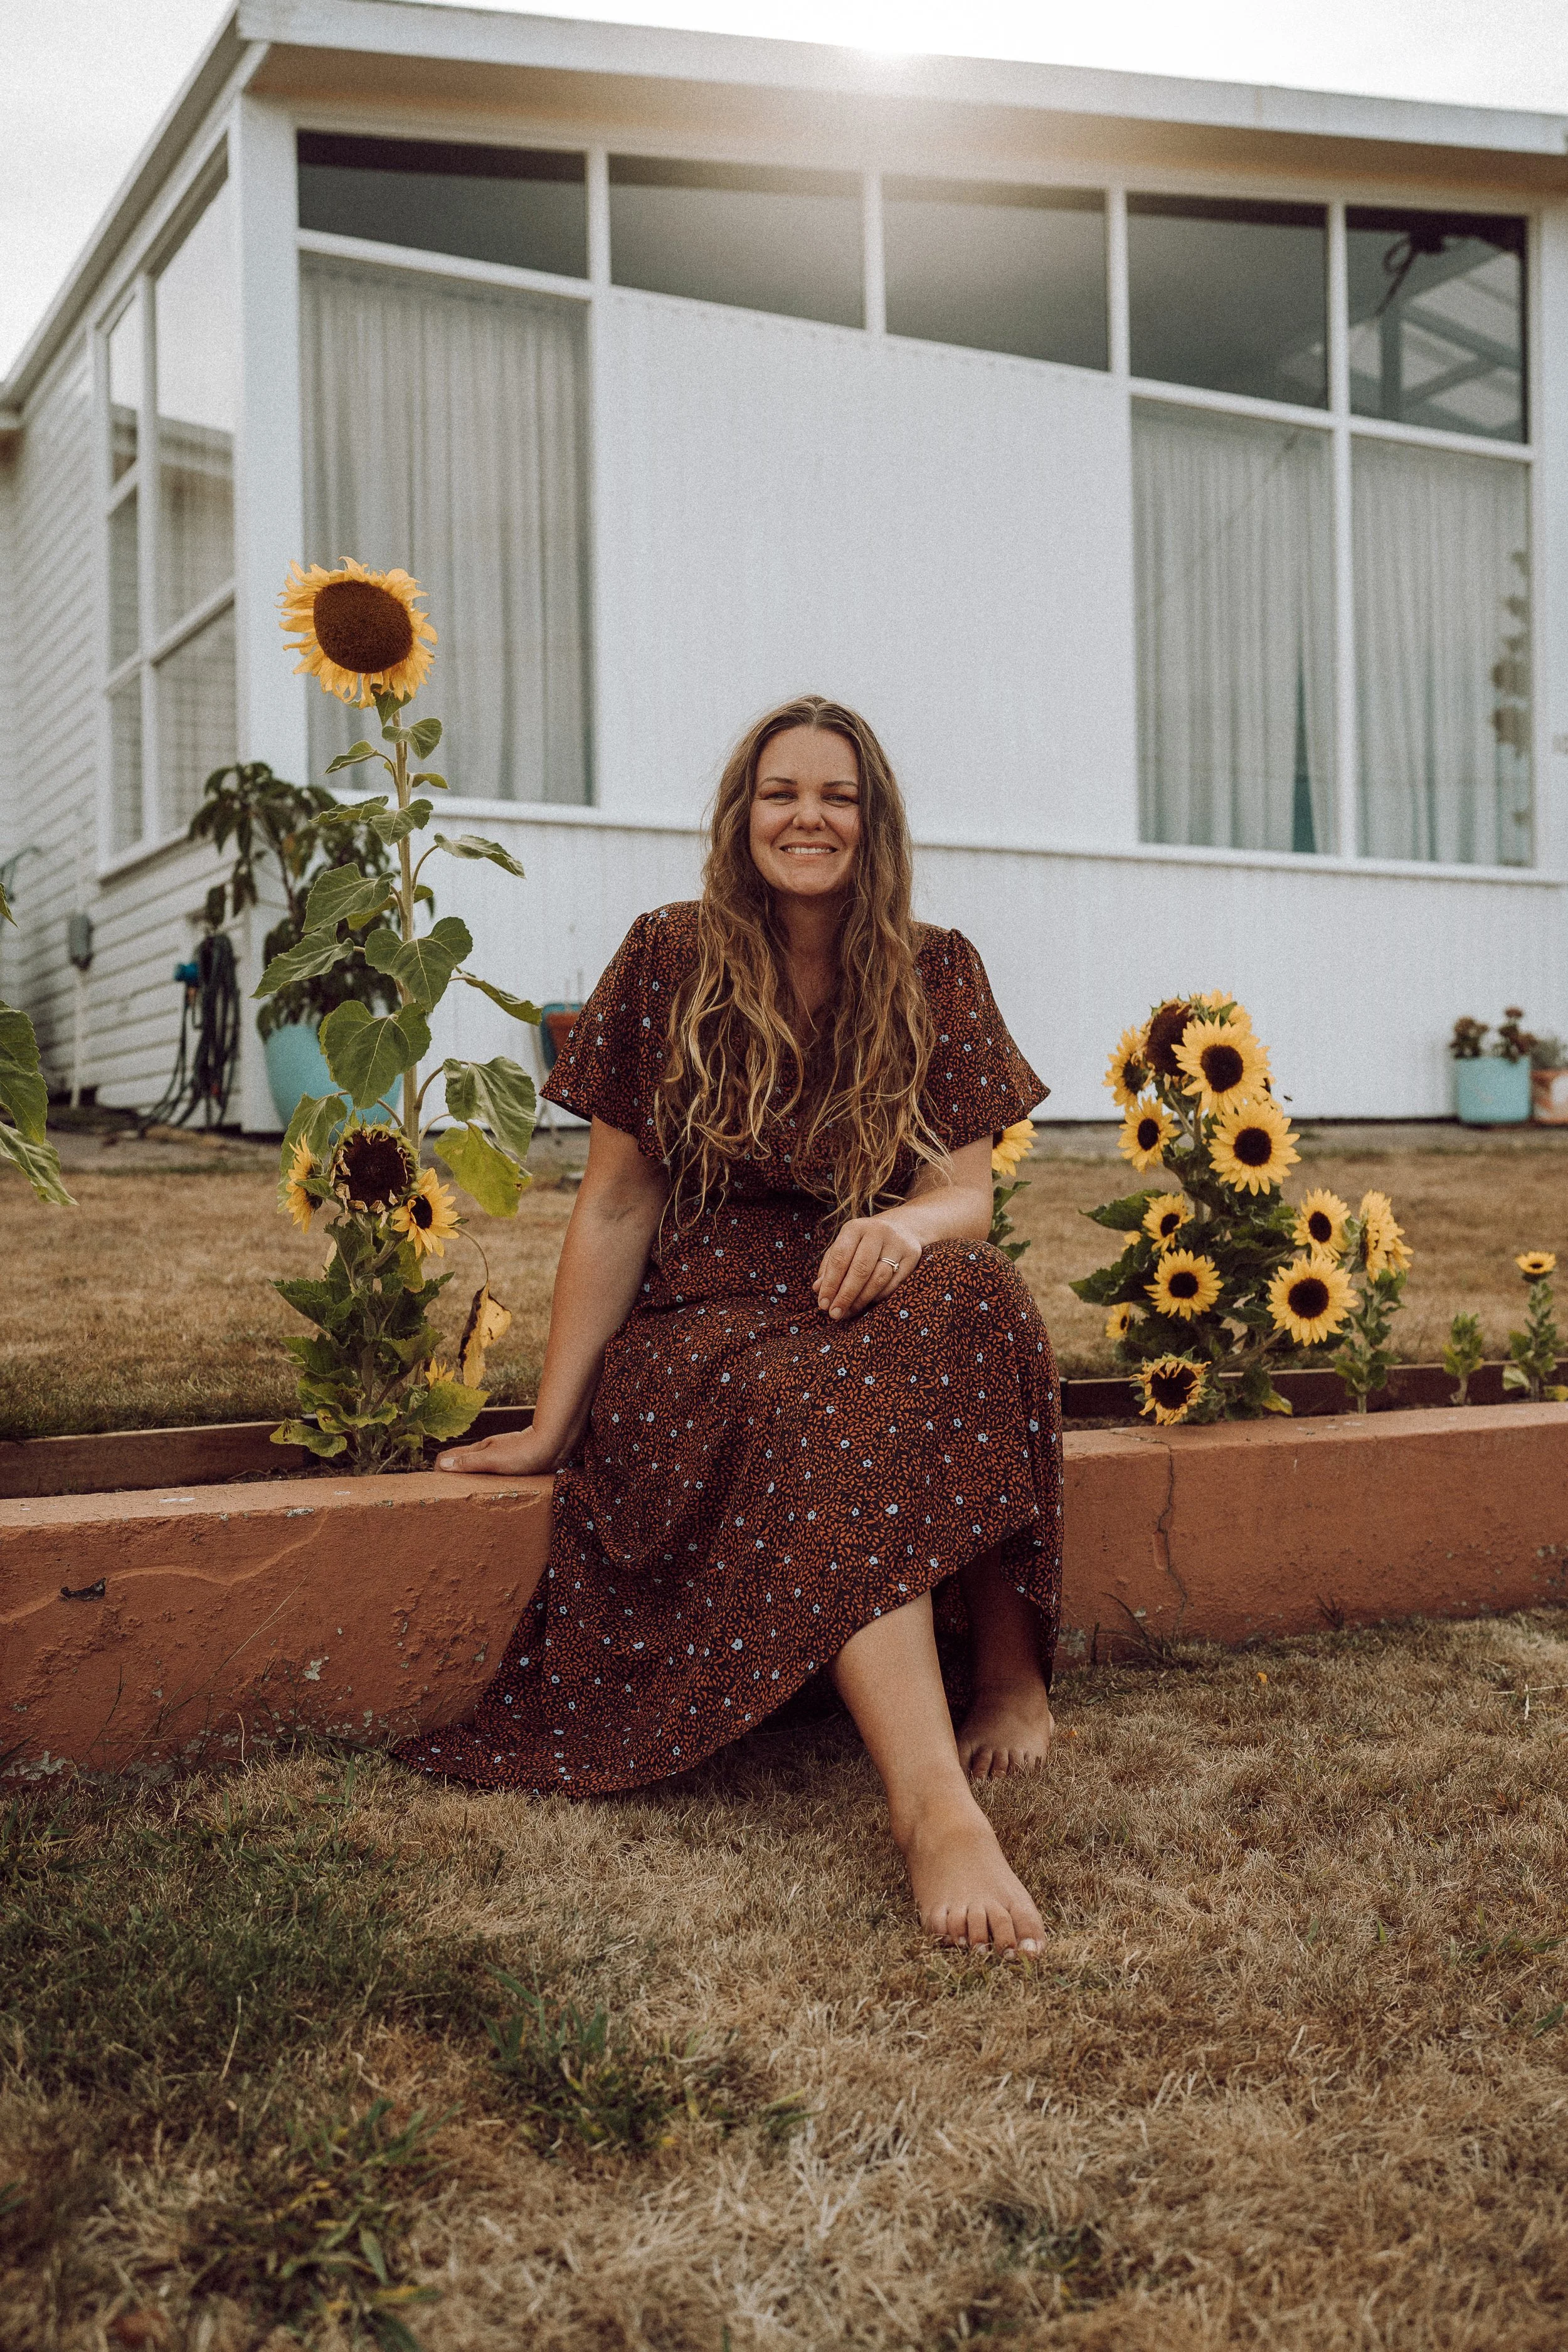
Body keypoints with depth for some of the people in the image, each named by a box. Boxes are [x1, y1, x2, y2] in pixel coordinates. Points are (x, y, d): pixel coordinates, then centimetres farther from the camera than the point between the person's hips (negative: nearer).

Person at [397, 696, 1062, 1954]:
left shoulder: (935, 977, 5)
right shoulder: (672, 963, 1)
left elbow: (968, 1197, -1)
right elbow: (616, 1208, 1)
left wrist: (907, 1226, -28)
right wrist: (552, 1423, -3)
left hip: (873, 1305, 2)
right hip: (710, 1320, -1)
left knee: (963, 1288, -34)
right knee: (810, 1412, -37)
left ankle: (1009, 1669, -21)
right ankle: (935, 1802, -49)